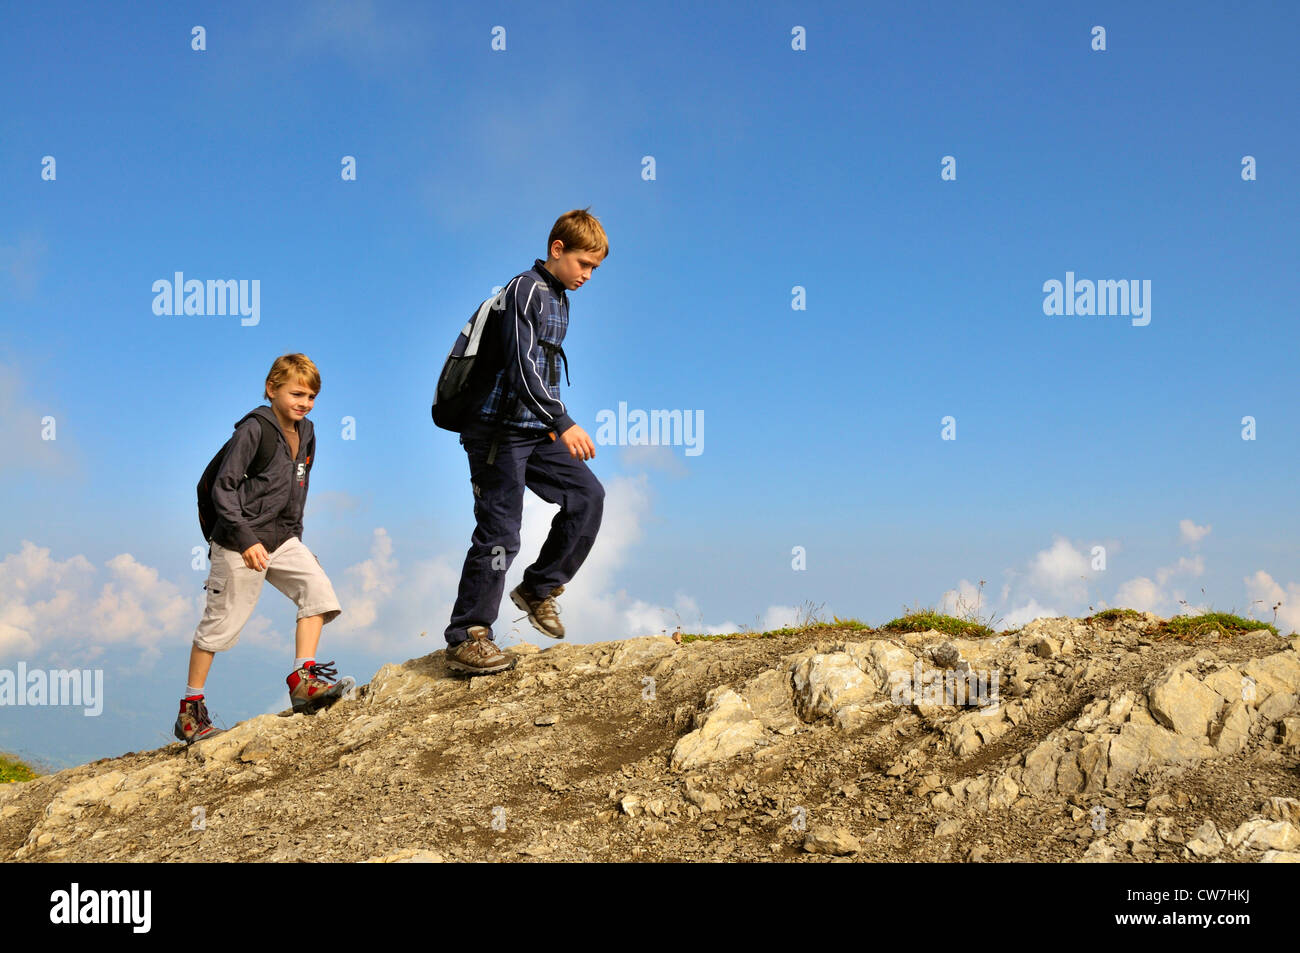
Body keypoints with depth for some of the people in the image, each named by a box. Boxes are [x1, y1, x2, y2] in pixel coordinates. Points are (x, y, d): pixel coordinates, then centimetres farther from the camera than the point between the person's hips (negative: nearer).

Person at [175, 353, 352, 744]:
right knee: (222, 621, 0)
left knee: (317, 587, -13)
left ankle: (303, 681, -11)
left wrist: (294, 537, 18)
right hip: (240, 542, -7)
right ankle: (190, 710, 12)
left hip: (282, 539, 7)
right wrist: (246, 540, -23)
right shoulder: (254, 429, -15)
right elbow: (223, 488, -18)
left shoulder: (305, 433, 8)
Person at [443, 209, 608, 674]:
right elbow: (522, 367, -24)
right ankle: (464, 640, 1)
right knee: (499, 532, -7)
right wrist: (563, 423, -31)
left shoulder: (558, 298, 16)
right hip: (501, 430, -9)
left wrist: (552, 423, 23)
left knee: (588, 495, 0)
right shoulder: (526, 290, -13)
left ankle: (538, 589, 12)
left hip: (535, 431, 9)